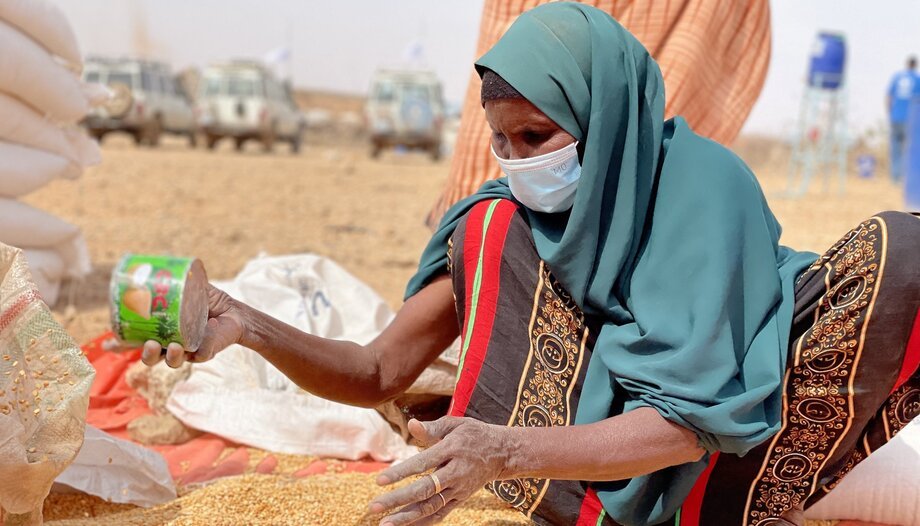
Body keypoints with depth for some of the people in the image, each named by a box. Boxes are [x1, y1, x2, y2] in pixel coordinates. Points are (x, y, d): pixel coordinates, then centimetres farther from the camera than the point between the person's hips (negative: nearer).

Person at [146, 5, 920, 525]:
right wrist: (249, 327, -20)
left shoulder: (705, 187, -17)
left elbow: (690, 419, -24)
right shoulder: (495, 225, -3)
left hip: (737, 455, -2)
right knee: (498, 231, -16)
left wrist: (507, 451, -40)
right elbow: (378, 373, -1)